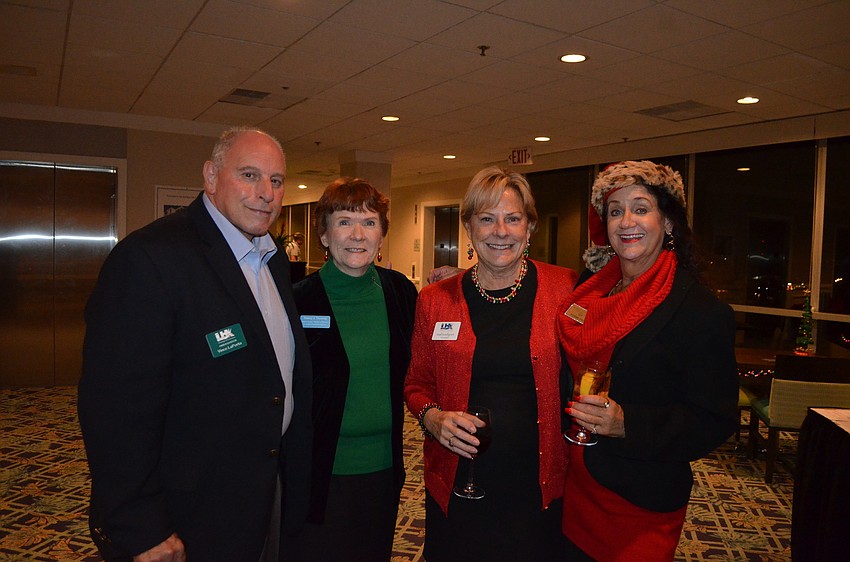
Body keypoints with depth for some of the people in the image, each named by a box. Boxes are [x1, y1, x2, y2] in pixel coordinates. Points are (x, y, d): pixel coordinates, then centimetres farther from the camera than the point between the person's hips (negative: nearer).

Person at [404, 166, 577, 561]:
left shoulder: (564, 289, -4)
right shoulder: (435, 300, -1)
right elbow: (417, 384, 8)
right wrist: (433, 418, -9)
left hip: (539, 486, 0)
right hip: (457, 487, 1)